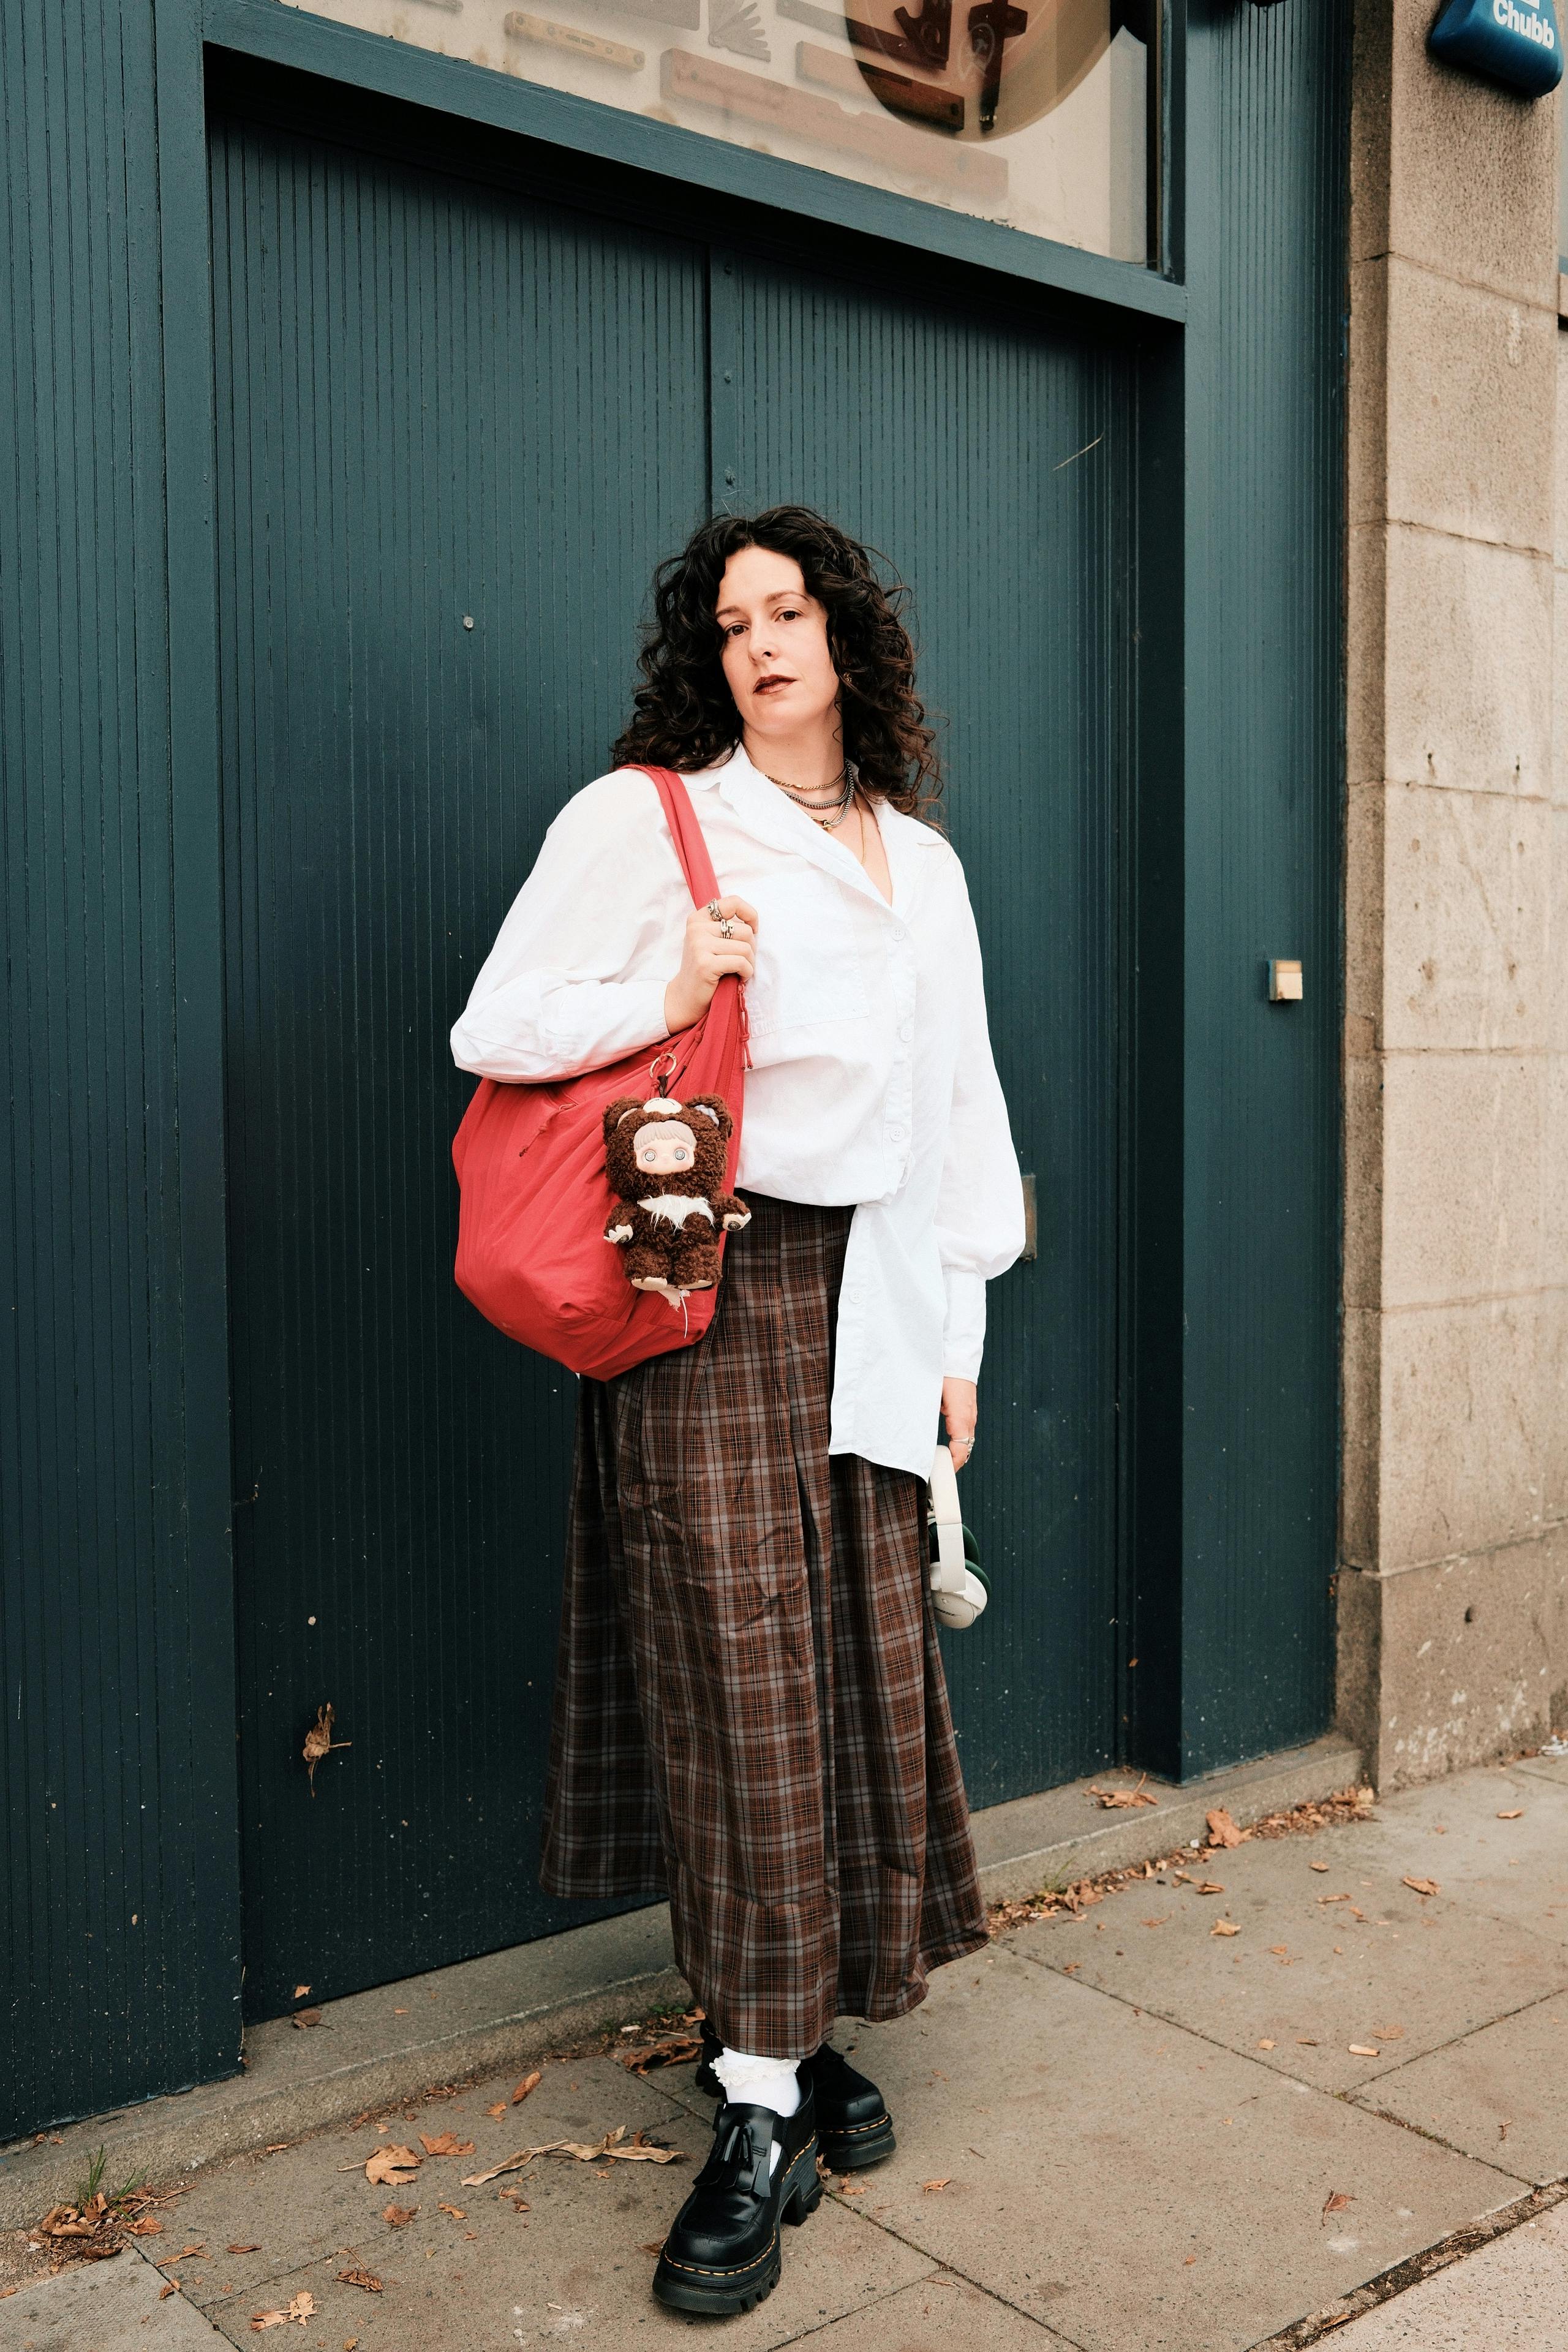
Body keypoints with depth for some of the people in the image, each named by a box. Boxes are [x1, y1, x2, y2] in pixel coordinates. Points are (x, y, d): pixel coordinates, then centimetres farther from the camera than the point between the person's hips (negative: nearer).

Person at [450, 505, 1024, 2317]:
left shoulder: (923, 860, 17)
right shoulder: (644, 818, 2)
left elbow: (956, 1100, 17)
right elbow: (496, 1029, -2)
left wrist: (958, 1331, 14)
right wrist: (669, 992, -16)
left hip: (869, 1299, 5)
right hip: (711, 1285, -4)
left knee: (867, 1664, 5)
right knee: (744, 1671, -5)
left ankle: (794, 2025, 23)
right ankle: (758, 2106, 5)